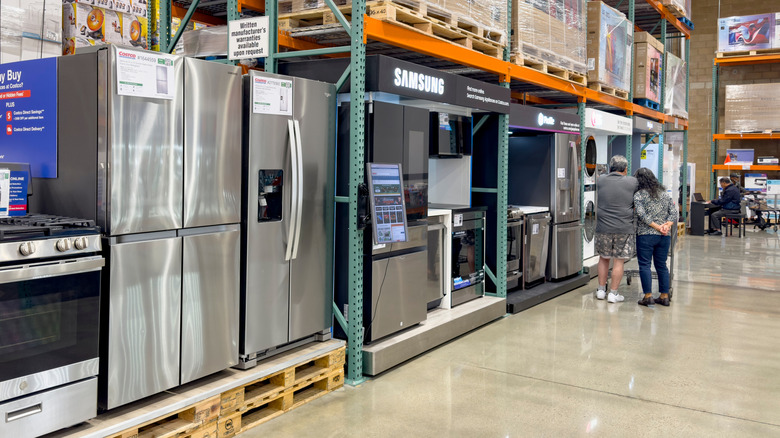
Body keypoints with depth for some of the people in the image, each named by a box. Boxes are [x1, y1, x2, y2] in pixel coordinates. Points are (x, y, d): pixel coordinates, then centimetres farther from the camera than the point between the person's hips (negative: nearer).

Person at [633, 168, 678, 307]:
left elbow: (642, 215, -15)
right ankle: (664, 296, 15)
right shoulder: (665, 194, 12)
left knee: (644, 265, 1)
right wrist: (668, 225, -7)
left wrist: (656, 226, -12)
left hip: (645, 235, -5)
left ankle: (648, 296, -2)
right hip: (664, 237, 5)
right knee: (661, 265, 13)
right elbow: (674, 212, 5)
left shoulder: (638, 195, -4)